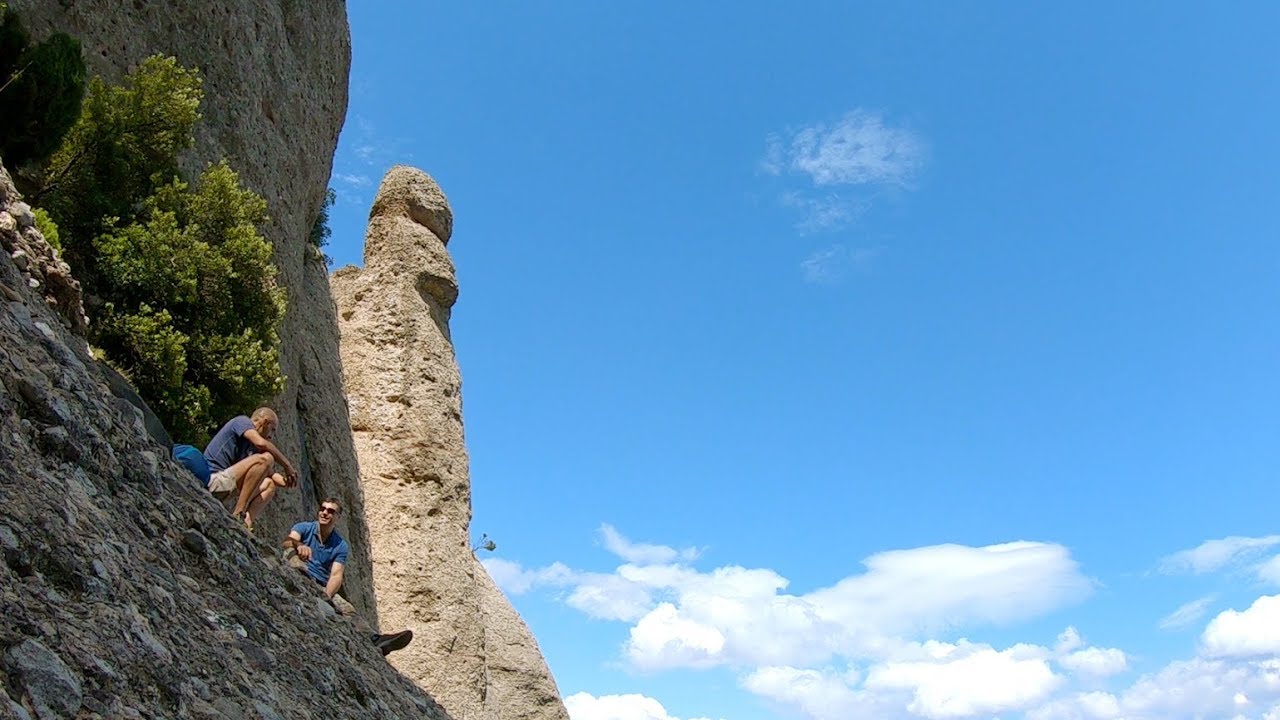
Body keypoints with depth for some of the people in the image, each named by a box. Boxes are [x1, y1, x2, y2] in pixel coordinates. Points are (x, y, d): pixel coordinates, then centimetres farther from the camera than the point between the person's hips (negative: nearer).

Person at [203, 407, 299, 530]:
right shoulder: (242, 421, 1)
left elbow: (266, 471, 21)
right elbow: (261, 443, -20)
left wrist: (287, 481, 2)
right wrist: (288, 465, -14)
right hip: (213, 480, -10)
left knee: (269, 484, 18)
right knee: (265, 458, -21)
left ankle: (246, 522, -9)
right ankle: (238, 513, -22)